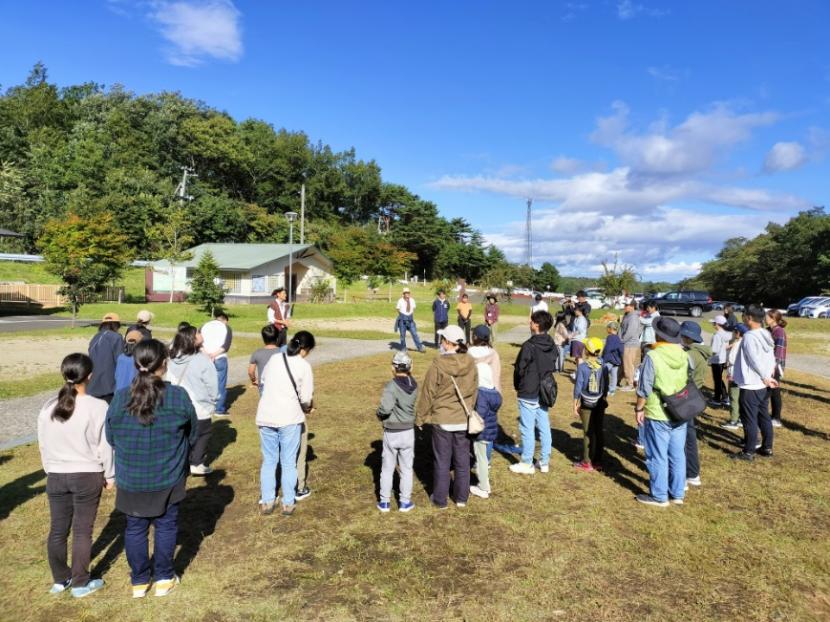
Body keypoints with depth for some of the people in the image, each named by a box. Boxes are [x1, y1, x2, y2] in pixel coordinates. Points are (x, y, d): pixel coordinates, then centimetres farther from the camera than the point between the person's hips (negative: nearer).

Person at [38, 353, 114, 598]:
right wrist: (109, 475, 2)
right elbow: (105, 446, -10)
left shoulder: (48, 408, -1)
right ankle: (80, 583, 17)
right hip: (87, 476, -4)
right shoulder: (98, 407, -16)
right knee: (83, 530, 7)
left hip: (56, 476, 4)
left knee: (57, 529, 16)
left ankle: (59, 579, 29)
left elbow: (43, 445, 8)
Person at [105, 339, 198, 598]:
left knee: (135, 528, 18)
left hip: (130, 479, 1)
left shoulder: (120, 398, -13)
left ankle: (139, 581, 31)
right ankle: (164, 579, 28)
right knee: (165, 526, 16)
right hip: (168, 478, -1)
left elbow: (111, 438, 2)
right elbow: (192, 434, -2)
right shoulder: (179, 397, -17)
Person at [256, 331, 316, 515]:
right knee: (289, 463, 10)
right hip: (289, 419, -3)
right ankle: (288, 503, 17)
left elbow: (263, 380, 19)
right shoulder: (304, 366, -8)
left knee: (268, 461, 15)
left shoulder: (274, 359, 4)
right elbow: (306, 399, -7)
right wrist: (308, 407, 14)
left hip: (266, 417, 4)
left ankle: (266, 502, 21)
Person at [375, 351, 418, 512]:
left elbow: (385, 408, -32)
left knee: (387, 469, 12)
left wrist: (380, 414, -12)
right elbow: (416, 406, -1)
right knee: (406, 469, 15)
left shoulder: (391, 386, -21)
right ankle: (405, 502, 22)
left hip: (391, 433, -3)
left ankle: (384, 502, 22)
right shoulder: (414, 386, -4)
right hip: (408, 431, 3)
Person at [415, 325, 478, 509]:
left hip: (442, 420, -4)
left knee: (442, 461, 10)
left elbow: (428, 394, -12)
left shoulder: (438, 365, -19)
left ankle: (440, 499, 22)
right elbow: (474, 391, 6)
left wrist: (420, 418, 0)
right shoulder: (471, 364, -5)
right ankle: (462, 498, 28)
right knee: (462, 460, 16)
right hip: (463, 420, 4)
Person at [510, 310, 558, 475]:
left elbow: (519, 369, -13)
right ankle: (544, 462, 22)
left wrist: (517, 387, 3)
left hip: (528, 394, -7)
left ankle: (527, 464, 12)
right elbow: (553, 367, 9)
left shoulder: (529, 346, -21)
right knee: (544, 427, 13)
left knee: (527, 428, 3)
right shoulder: (552, 346, 2)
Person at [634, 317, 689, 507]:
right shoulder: (684, 356, 1)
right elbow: (689, 383, 11)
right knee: (678, 455, 14)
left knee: (658, 456, 5)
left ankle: (659, 496, 14)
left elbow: (644, 388, -14)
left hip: (658, 415, -6)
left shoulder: (653, 356, -17)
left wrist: (639, 408, -3)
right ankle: (677, 493, 25)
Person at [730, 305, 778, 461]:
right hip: (764, 385, 9)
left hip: (750, 386, -9)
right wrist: (768, 377, 6)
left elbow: (755, 361, -21)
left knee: (749, 419, 1)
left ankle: (748, 452, 9)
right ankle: (767, 448, 27)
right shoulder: (766, 334, 6)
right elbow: (771, 358, 8)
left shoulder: (749, 336, -20)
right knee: (764, 417, 18)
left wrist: (765, 378, -10)